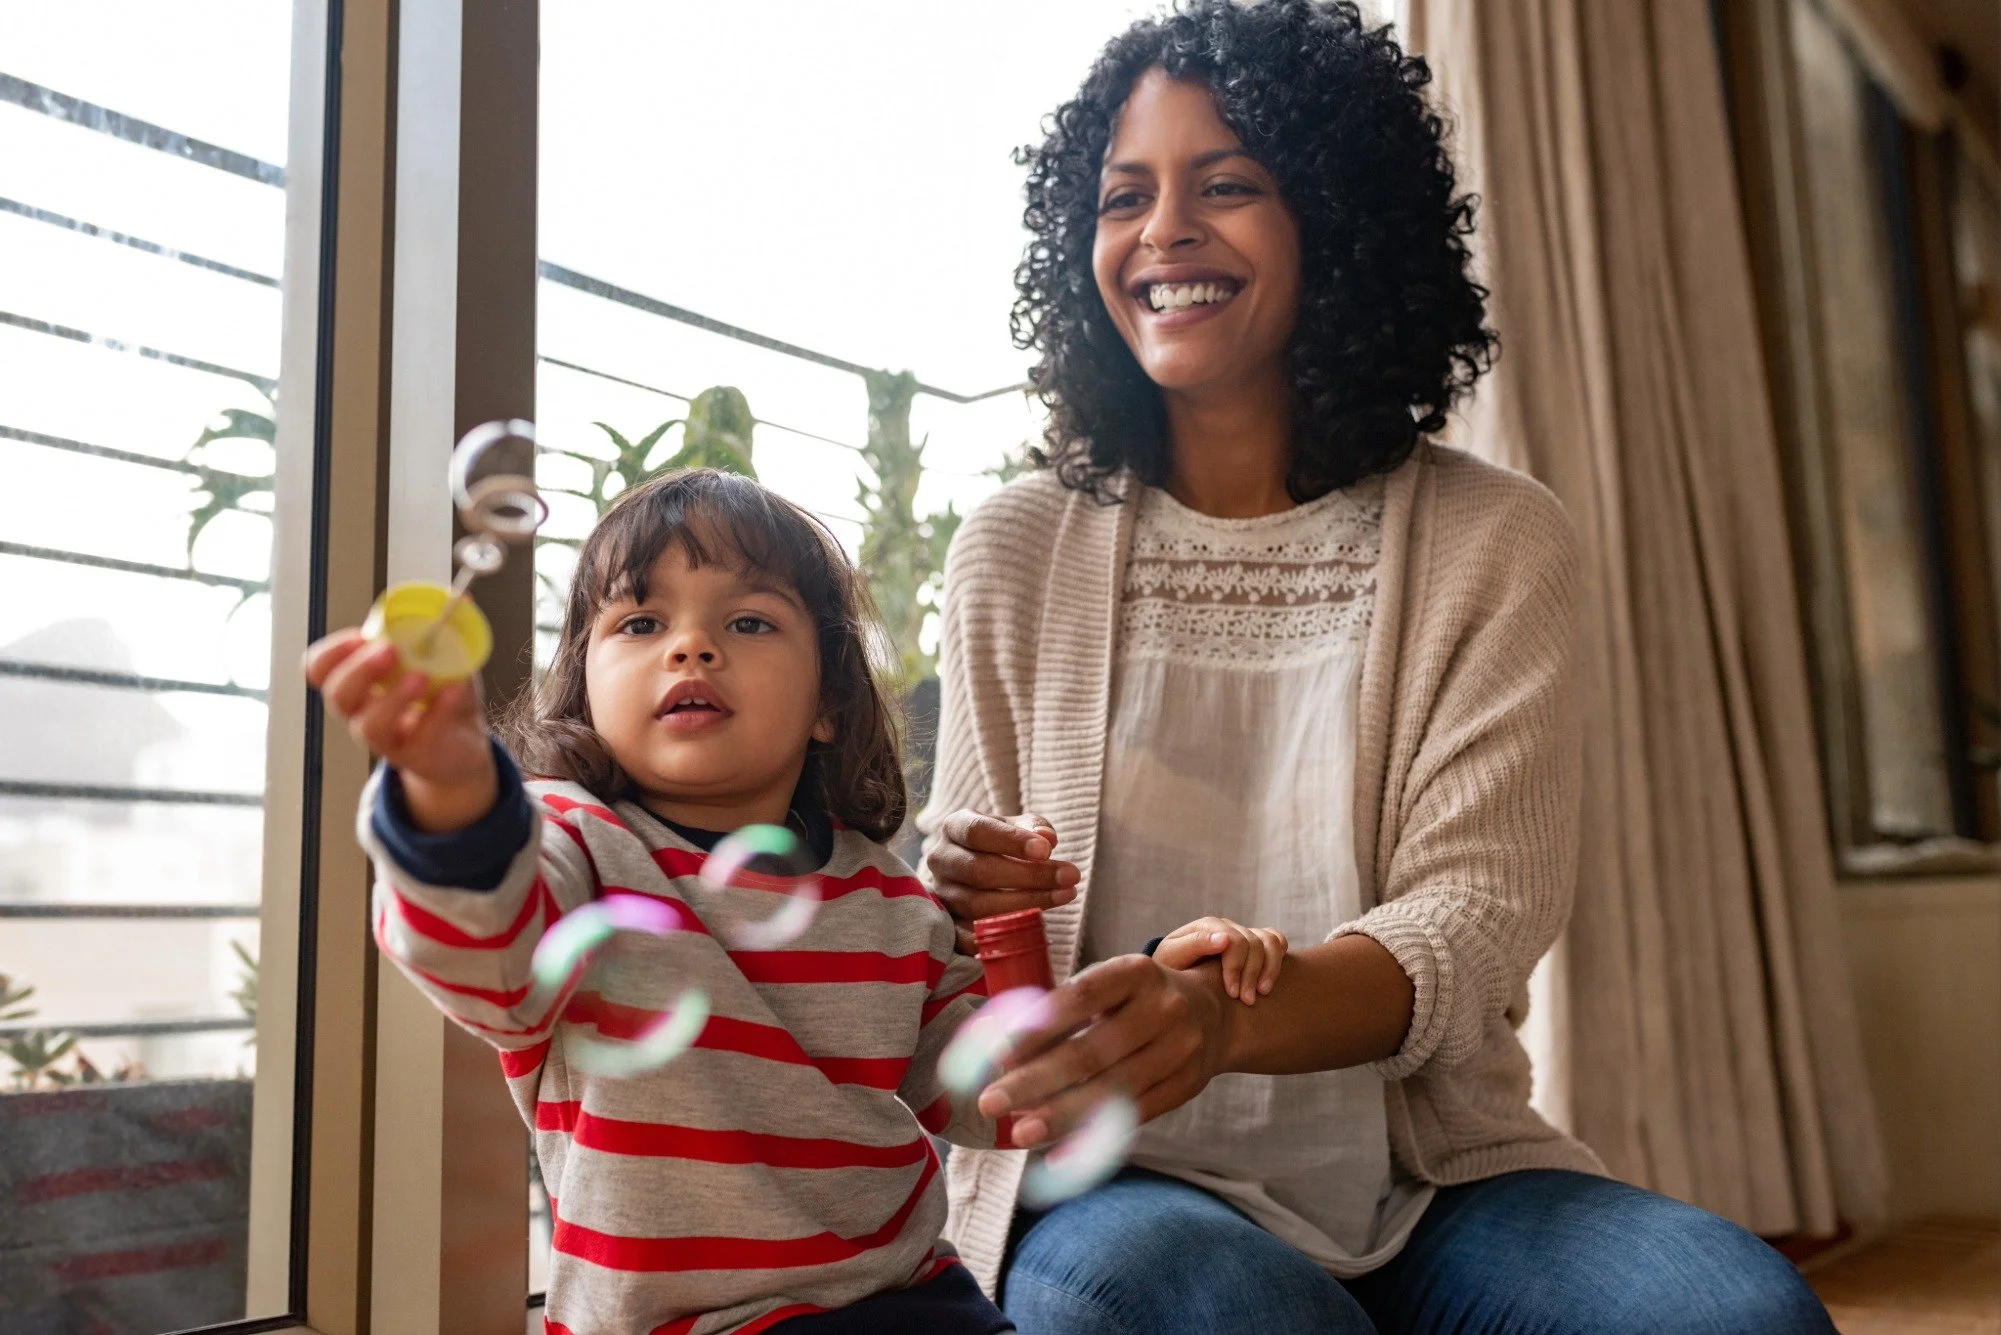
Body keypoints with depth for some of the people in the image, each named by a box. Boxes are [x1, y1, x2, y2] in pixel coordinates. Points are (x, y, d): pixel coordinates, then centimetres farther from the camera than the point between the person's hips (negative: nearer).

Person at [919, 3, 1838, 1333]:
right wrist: (963, 898, -17)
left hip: (1434, 1183, 1)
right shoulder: (1017, 552, 5)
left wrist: (1224, 1012, -32)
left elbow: (1477, 912, -11)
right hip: (1123, 1186, 0)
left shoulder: (1497, 543, 1)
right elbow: (983, 901, 10)